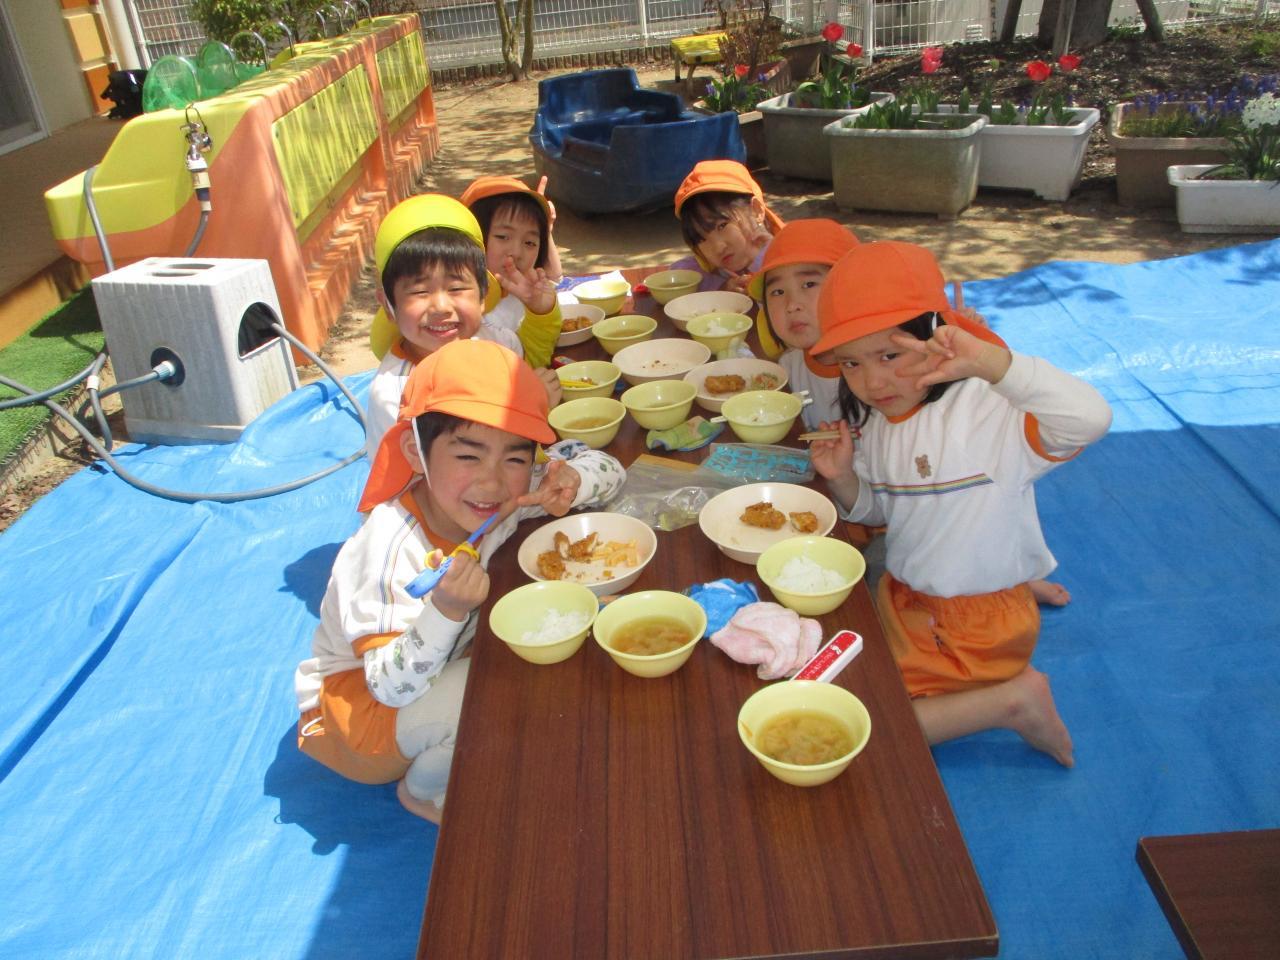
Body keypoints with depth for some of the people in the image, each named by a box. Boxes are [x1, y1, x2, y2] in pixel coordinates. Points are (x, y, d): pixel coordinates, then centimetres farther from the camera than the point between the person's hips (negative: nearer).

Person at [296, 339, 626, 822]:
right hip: (354, 694, -6)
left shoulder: (503, 497, -16)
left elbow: (608, 468, -5)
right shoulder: (391, 551, -34)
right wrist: (446, 611, -49)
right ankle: (423, 792, 2)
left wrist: (570, 481, -29)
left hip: (438, 666, 7)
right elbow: (393, 688, -32)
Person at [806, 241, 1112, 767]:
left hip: (979, 622, -7)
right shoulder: (871, 424, -3)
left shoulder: (987, 409, -25)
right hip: (901, 598, 8)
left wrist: (988, 360, -54)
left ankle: (1012, 699, 3)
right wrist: (843, 478, -11)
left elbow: (1089, 419, -43)